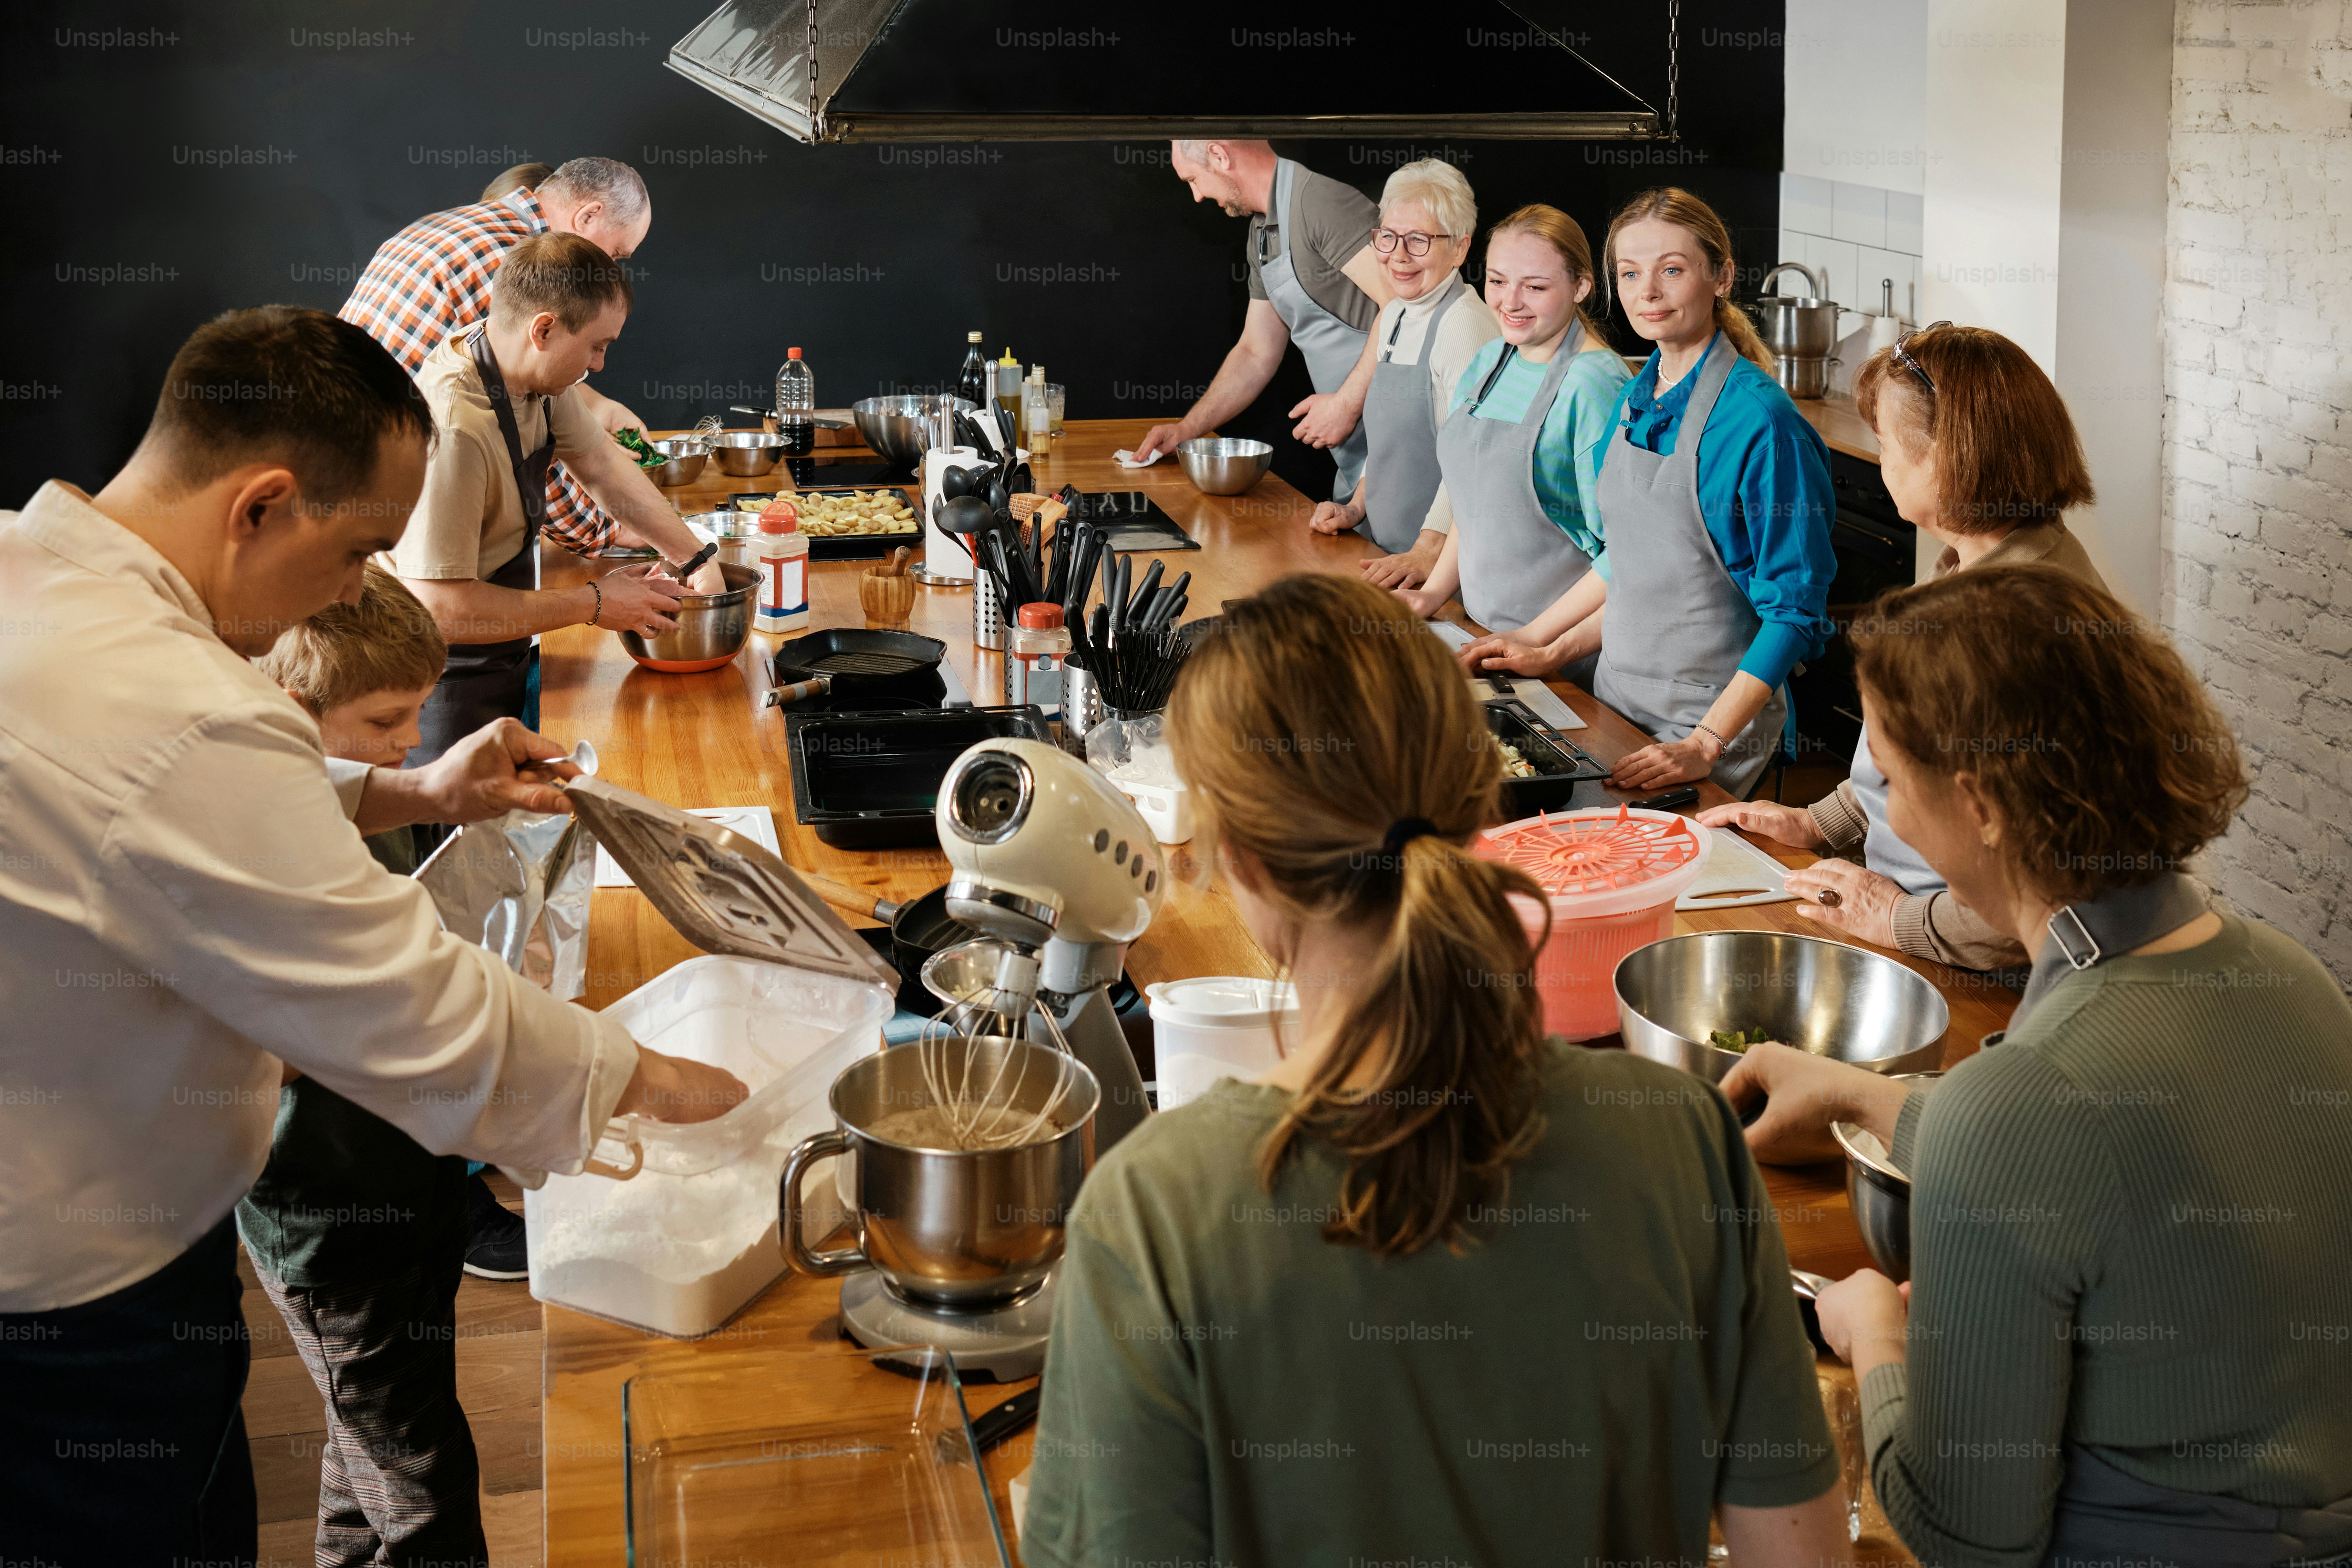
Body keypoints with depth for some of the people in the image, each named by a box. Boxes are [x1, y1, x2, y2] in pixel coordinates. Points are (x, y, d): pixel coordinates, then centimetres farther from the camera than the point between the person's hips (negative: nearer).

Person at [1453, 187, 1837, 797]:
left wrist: (1705, 745, -24)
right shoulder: (1639, 396, 5)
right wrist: (1547, 647, 13)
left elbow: (1795, 612, -19)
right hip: (1618, 690, 7)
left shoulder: (1760, 420, -19)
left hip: (1711, 714, -7)